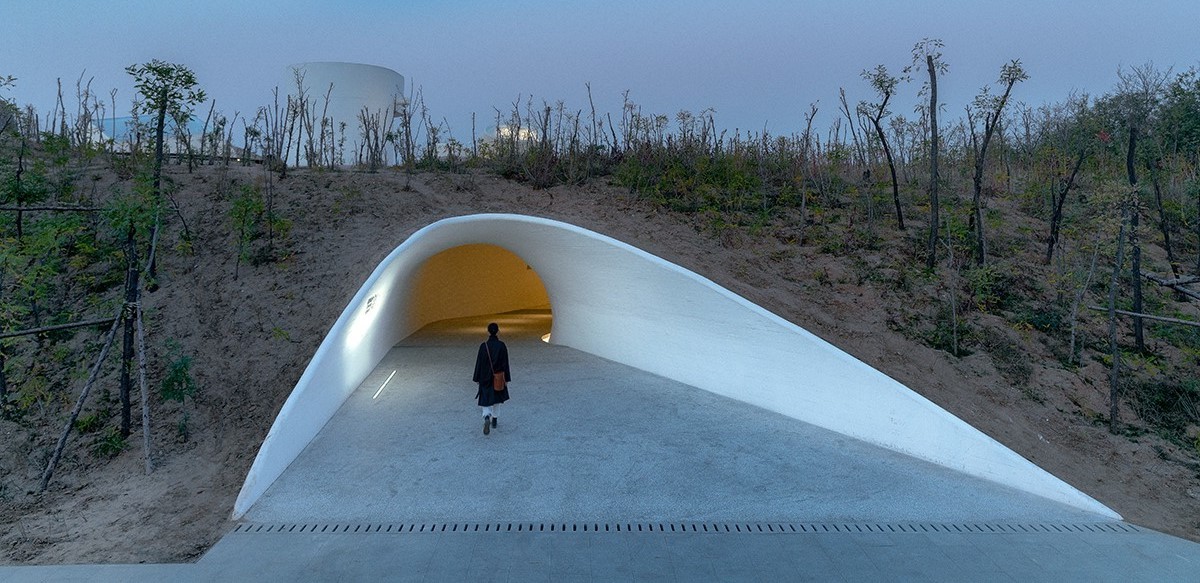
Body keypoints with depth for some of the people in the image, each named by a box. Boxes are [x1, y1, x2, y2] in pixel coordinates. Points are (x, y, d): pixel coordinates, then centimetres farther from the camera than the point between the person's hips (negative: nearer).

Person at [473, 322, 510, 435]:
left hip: (485, 378, -1)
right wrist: (506, 379, 2)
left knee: (486, 400, 4)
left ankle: (487, 418, -23)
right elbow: (505, 363, -7)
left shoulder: (483, 346, -11)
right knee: (497, 398, 21)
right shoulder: (502, 346, -11)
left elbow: (479, 363, -7)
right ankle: (494, 421, 28)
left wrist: (477, 378, 4)